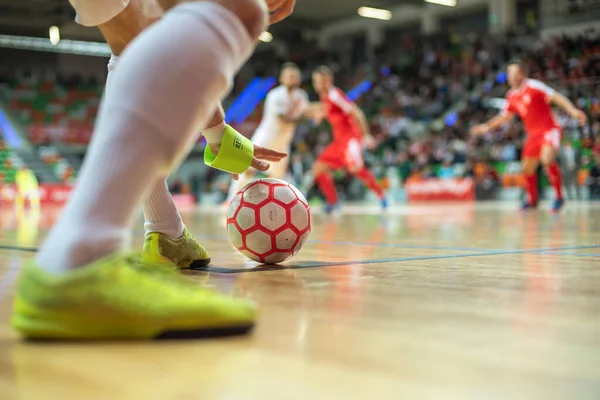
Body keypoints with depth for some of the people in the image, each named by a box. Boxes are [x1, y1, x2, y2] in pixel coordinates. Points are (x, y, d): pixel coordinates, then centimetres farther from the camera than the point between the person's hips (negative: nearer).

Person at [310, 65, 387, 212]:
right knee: (318, 168, 4)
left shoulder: (335, 95, -14)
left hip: (350, 137, -9)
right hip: (339, 140, 9)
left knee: (355, 168, -27)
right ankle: (333, 201, 12)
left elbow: (357, 113, -18)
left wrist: (366, 135, -21)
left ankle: (380, 194, -11)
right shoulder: (324, 97, 12)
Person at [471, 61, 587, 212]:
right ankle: (532, 200, 33)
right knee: (527, 169, 11)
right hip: (533, 134, 7)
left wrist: (573, 111, -30)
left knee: (547, 160, -29)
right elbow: (505, 116, 22)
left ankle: (559, 197, -16)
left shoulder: (534, 86, -13)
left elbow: (557, 97, -17)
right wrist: (487, 126, 16)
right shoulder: (512, 96, 7)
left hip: (549, 130, -7)